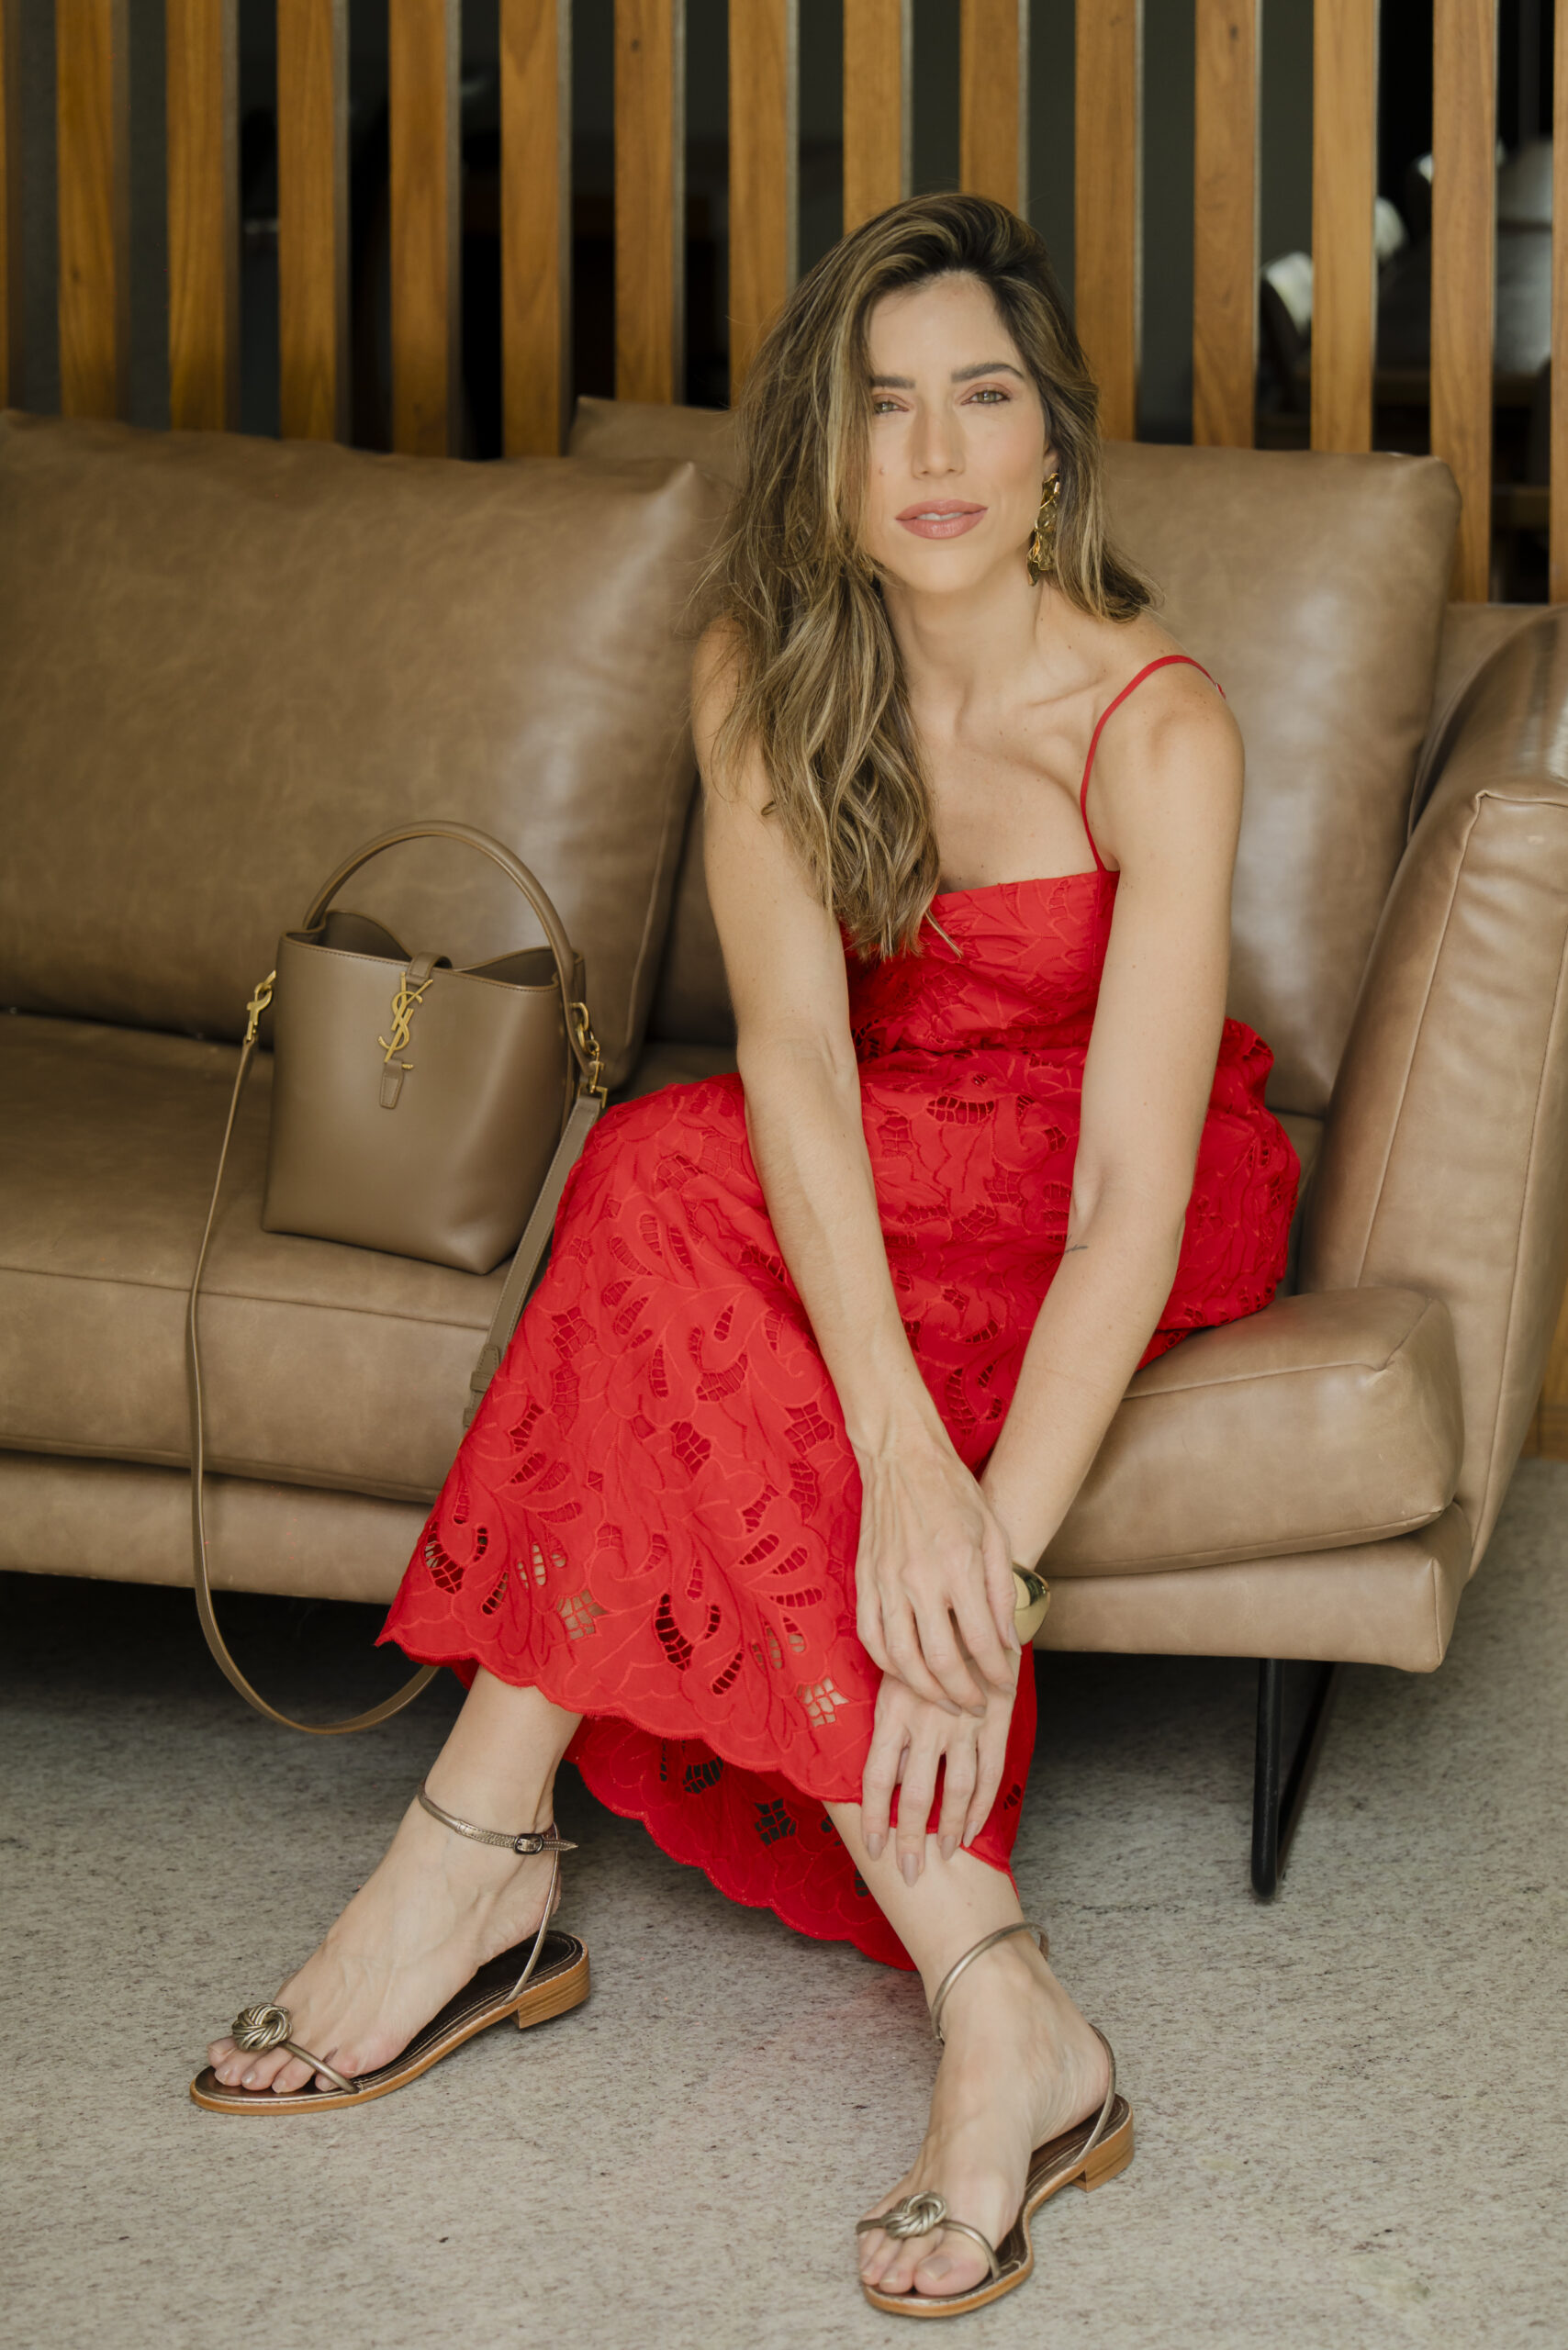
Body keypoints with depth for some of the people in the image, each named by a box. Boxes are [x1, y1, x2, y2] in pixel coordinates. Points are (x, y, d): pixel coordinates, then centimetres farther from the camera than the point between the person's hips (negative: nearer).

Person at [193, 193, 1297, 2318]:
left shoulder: (1155, 729, -24)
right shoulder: (766, 678, -12)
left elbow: (1130, 1184, -32)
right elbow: (794, 1050, -26)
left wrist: (988, 1550, -45)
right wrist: (897, 1455, -42)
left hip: (1111, 1194, -5)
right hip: (864, 1180, 5)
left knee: (663, 1181, -31)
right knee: (669, 1173, -30)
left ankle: (480, 1852, -32)